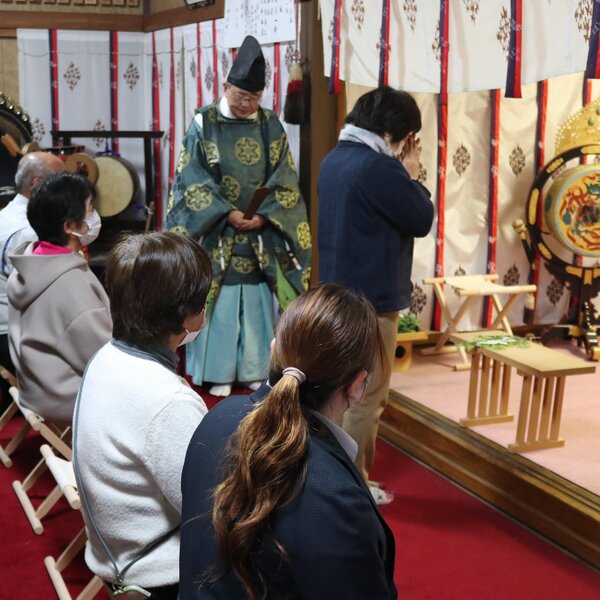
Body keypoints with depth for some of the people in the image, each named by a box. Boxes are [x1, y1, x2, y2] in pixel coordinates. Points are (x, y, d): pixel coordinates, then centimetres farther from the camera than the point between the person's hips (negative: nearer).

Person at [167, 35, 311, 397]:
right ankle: (218, 371, 11)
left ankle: (256, 368, 18)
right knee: (219, 301, 1)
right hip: (216, 233, -2)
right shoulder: (204, 124, -4)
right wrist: (226, 213, -16)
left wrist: (263, 216, -12)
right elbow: (192, 178, -7)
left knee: (257, 301, 7)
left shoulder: (271, 126, 4)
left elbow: (285, 181, 2)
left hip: (261, 234, 2)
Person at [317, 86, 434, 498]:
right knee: (367, 398, 2)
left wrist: (400, 173, 6)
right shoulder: (379, 167, -21)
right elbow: (422, 220, -13)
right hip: (371, 299, -10)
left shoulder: (335, 160, 9)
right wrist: (411, 174, -1)